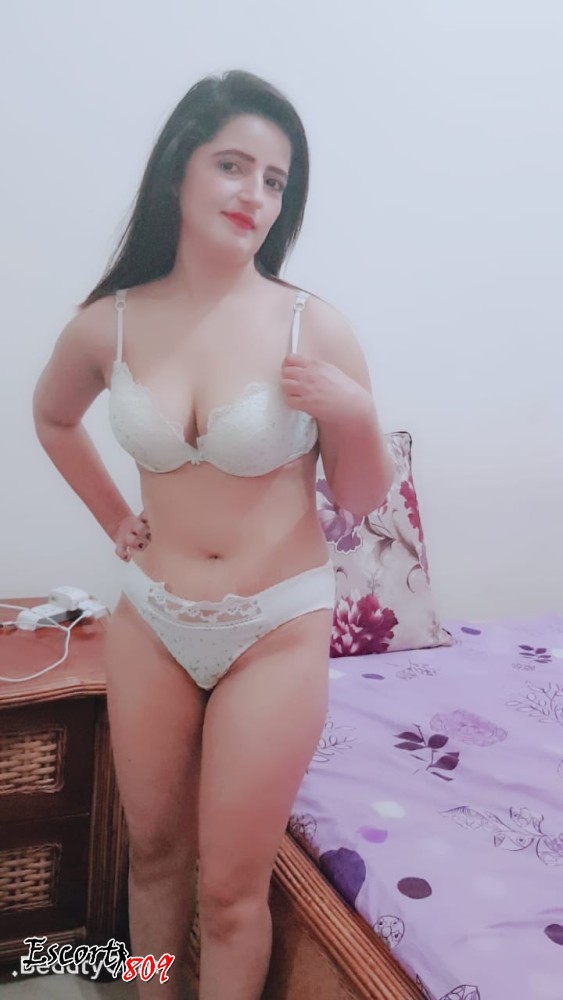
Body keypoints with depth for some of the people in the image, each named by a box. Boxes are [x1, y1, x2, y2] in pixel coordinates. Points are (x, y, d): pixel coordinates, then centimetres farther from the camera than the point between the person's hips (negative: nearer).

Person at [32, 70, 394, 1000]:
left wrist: (353, 415, -23)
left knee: (231, 888, 9)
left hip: (277, 630, -3)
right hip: (151, 619, 3)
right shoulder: (110, 324, -6)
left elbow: (363, 500, -4)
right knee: (155, 853, 22)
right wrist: (115, 521, 8)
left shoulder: (314, 327, -13)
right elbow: (52, 417, 17)